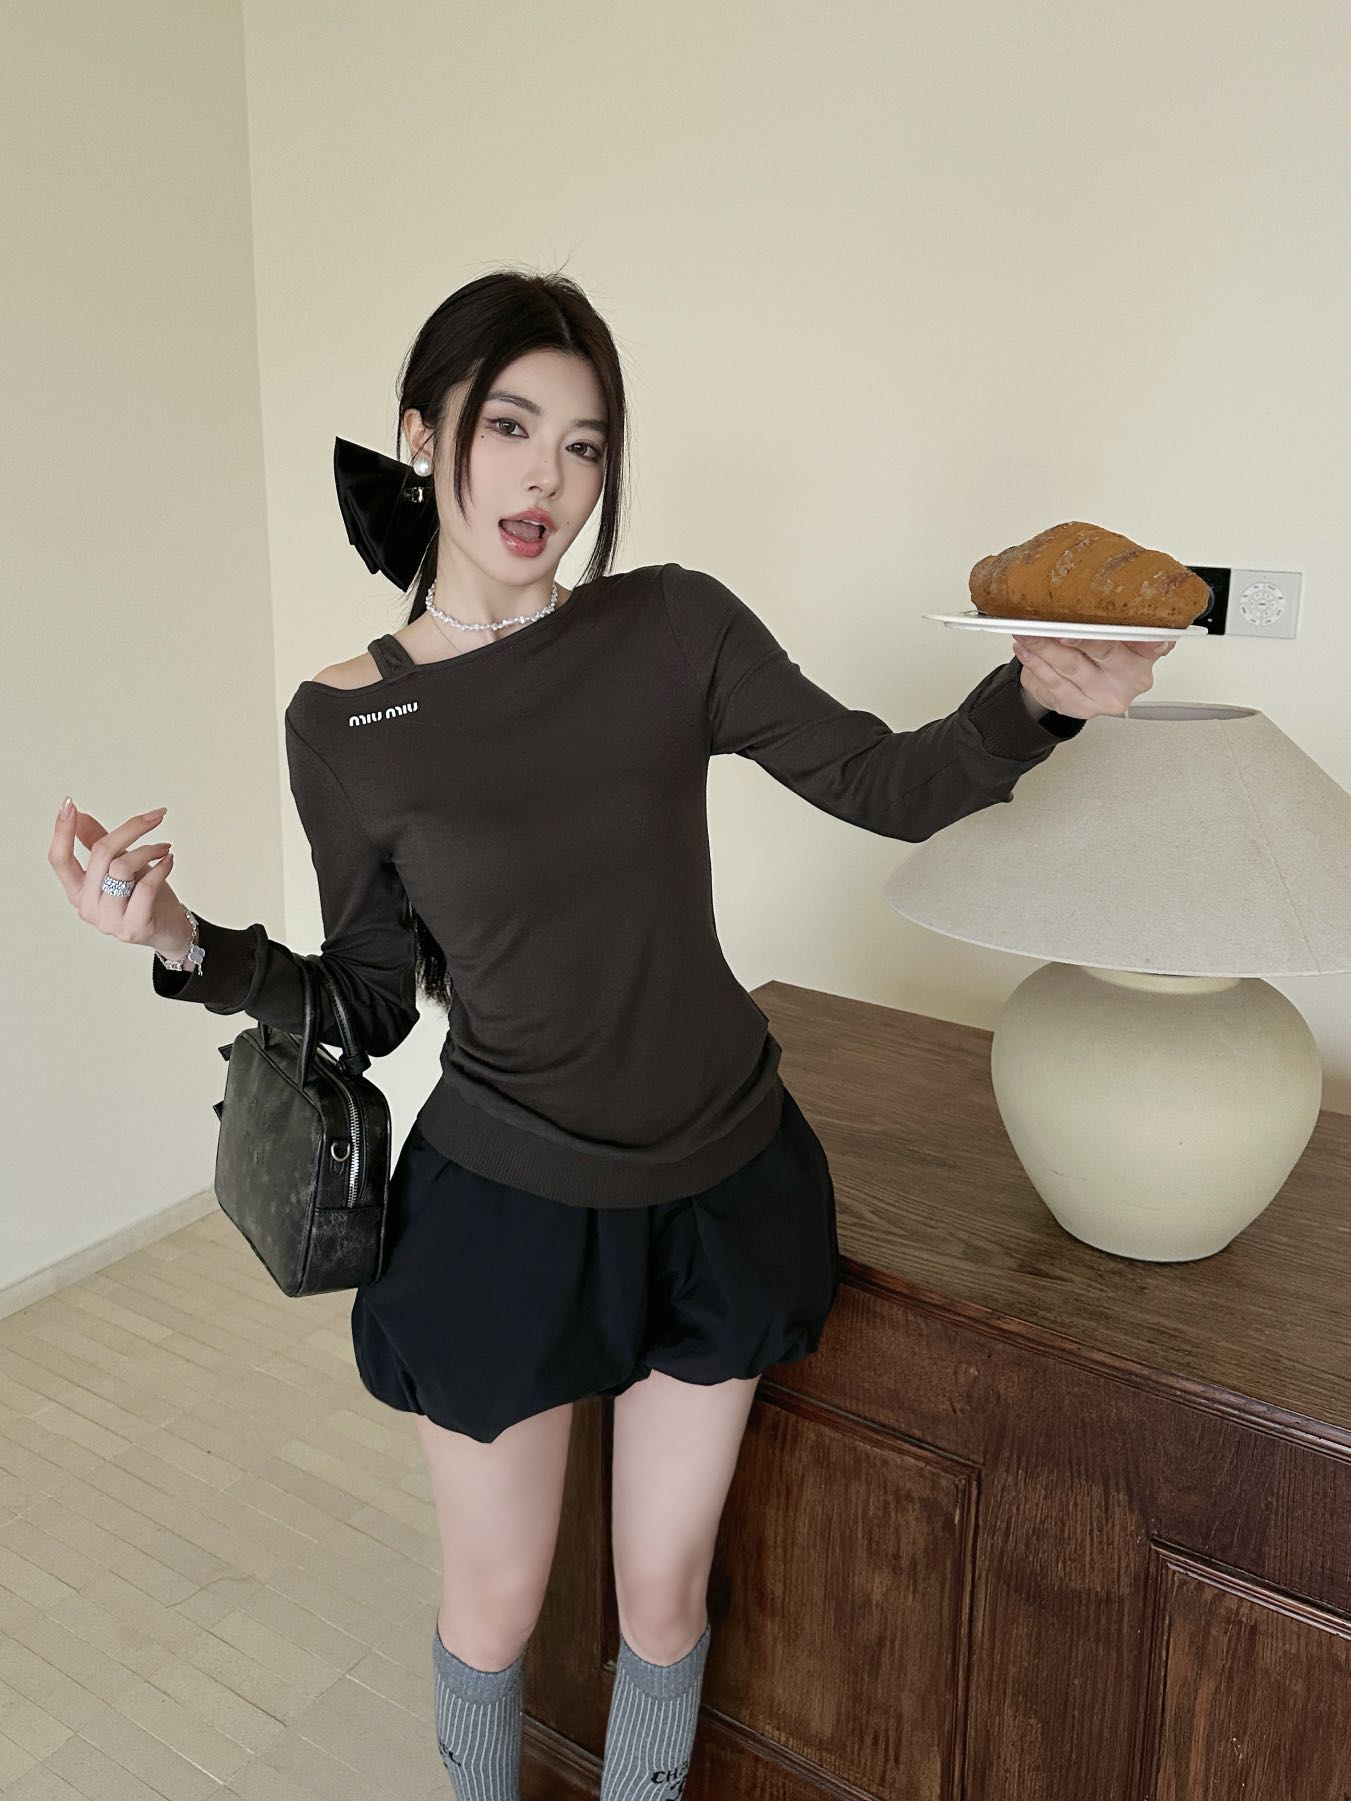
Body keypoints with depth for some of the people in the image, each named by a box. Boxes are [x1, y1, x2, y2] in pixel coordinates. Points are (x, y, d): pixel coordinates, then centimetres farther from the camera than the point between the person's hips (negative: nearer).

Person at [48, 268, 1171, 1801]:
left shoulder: (673, 630, -7)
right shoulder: (344, 723, -7)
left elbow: (890, 784, -7)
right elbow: (370, 1006, -1)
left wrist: (1036, 696, -24)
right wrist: (184, 944, -15)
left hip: (718, 1187, 1)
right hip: (502, 1204, -1)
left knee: (664, 1592, 20)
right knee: (496, 1605, 19)